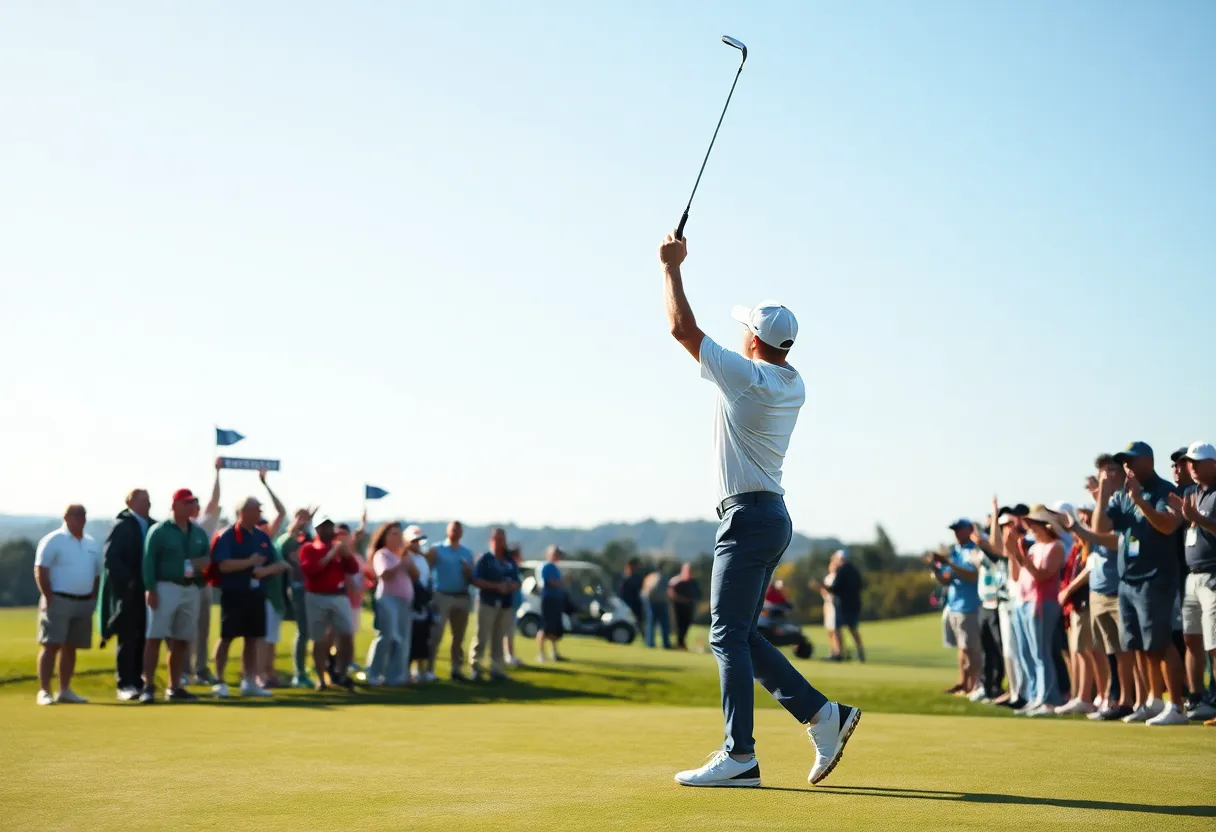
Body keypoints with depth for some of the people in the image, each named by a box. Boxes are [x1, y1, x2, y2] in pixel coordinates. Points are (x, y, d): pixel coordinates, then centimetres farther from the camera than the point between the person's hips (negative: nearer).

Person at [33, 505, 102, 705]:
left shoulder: (92, 544, 14)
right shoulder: (53, 541, -6)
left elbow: (97, 574, 20)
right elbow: (40, 571, -11)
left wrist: (93, 599, 10)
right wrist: (49, 599, -16)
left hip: (84, 603, 6)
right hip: (59, 600, -6)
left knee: (70, 647, 10)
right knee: (51, 645, -8)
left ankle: (64, 691, 15)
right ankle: (44, 691, -7)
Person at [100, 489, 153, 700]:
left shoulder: (153, 526, 10)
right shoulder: (122, 526, -8)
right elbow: (110, 558, -15)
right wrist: (127, 582, -18)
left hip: (145, 592, 6)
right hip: (127, 593, -6)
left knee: (142, 638, 7)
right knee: (127, 639, -4)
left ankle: (137, 681, 14)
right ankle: (125, 685, -1)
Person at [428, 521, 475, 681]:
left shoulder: (467, 553, 12)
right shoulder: (437, 550, 0)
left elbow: (472, 578, 11)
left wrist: (468, 570, -8)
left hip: (462, 598, 5)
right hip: (442, 596, -5)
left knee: (459, 637, 9)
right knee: (435, 635, -9)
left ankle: (457, 669, 16)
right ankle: (428, 669, -7)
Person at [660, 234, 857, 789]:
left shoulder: (748, 378, -15)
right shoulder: (792, 385, 9)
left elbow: (682, 328, -11)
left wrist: (672, 266, 2)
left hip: (748, 518, -9)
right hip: (771, 518, 9)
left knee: (729, 635, -6)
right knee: (739, 635, 13)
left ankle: (739, 755, -6)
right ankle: (822, 715, 10)